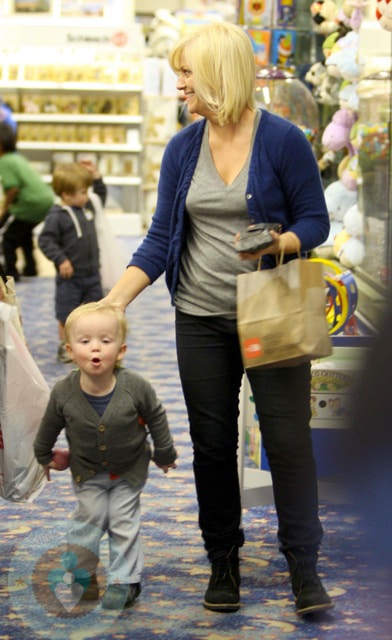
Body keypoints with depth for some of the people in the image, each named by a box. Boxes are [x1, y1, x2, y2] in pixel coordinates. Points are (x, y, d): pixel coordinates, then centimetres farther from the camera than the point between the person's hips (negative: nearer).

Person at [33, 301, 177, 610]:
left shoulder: (136, 387, -27)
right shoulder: (63, 393, -24)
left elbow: (156, 417, -7)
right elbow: (50, 426, -3)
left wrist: (165, 453, 6)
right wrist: (45, 456, 13)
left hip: (129, 468, -1)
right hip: (87, 470, 1)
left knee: (124, 522, 3)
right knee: (88, 518, 1)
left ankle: (124, 580, 15)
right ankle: (83, 575, 20)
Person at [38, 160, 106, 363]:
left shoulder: (88, 207, 6)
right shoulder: (57, 216, -18)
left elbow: (101, 196, 26)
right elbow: (45, 240, -19)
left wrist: (96, 177, 12)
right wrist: (61, 260, -26)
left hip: (92, 274, 7)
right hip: (70, 276, -7)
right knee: (66, 315, 4)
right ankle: (65, 347, 18)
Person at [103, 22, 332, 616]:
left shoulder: (284, 140, -8)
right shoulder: (182, 149, 4)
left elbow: (315, 221, -3)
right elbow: (160, 238, 3)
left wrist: (277, 245, -25)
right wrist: (114, 300, -7)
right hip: (202, 320, 4)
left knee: (288, 437, -2)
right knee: (213, 443, 9)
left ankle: (304, 567, 9)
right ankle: (224, 561, 23)